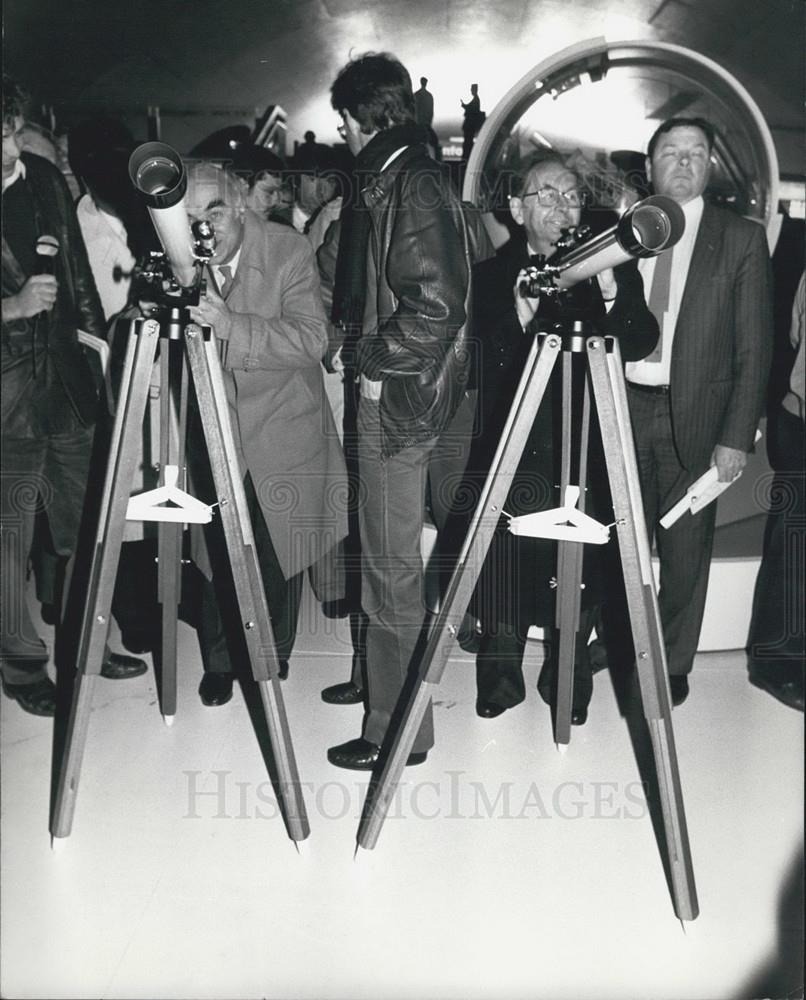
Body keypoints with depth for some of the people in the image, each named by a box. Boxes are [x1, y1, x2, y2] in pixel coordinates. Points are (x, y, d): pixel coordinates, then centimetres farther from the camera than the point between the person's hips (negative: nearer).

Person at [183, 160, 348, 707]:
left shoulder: (289, 250, -12)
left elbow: (312, 339, -23)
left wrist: (230, 324, -35)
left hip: (280, 436, -2)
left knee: (275, 558, 7)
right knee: (215, 555, 6)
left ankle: (272, 661, 32)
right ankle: (221, 662, 30)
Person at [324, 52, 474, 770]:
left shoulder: (415, 186, -16)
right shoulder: (392, 181, 13)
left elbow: (437, 308, -24)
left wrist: (369, 354, -14)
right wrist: (354, 326, 9)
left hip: (398, 399, -10)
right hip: (388, 395, 10)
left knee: (392, 568, -2)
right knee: (385, 560, 19)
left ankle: (401, 731, 10)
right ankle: (383, 684, 35)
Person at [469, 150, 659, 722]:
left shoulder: (612, 267, 7)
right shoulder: (492, 275, 5)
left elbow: (641, 345, -5)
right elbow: (478, 367, -3)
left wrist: (610, 293, -20)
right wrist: (520, 316, -18)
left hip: (586, 454, 1)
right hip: (512, 455, 0)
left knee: (582, 577, 2)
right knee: (505, 569, 2)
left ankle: (570, 680, 22)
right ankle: (501, 677, 21)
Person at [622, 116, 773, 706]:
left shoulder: (742, 238, 2)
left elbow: (754, 347, -2)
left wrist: (737, 436, -7)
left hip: (695, 416, -2)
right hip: (624, 408, 2)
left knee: (685, 550, 5)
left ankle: (673, 663, 22)